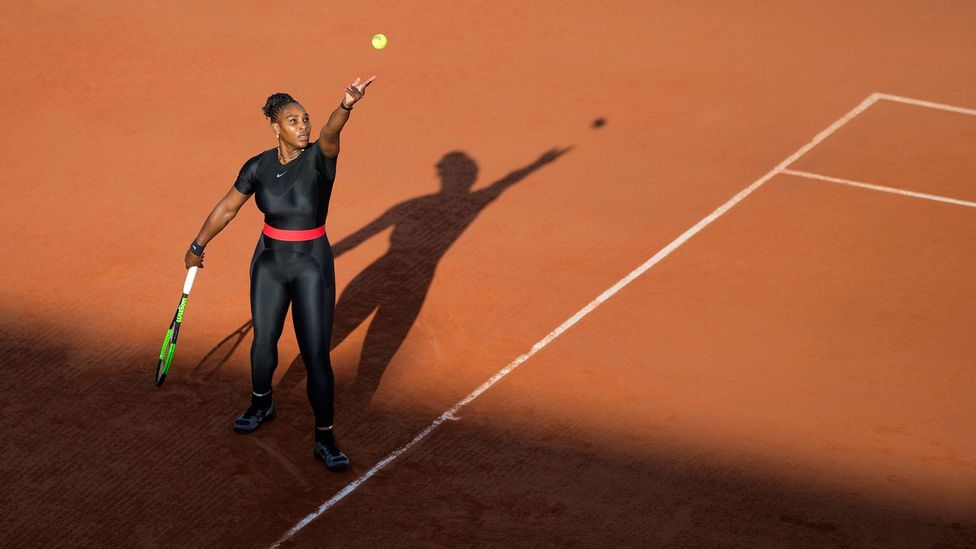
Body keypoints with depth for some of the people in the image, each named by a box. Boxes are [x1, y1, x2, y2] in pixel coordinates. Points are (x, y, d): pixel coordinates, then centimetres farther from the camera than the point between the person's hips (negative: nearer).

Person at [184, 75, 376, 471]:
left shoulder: (319, 158, -16)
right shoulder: (258, 167, -6)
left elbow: (331, 132, -40)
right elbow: (227, 208, 9)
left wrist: (346, 105, -62)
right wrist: (198, 245, 20)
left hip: (312, 265, -3)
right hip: (269, 261, 4)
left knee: (316, 354, -5)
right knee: (264, 339, 17)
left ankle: (325, 439, 6)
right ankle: (261, 404, 46)